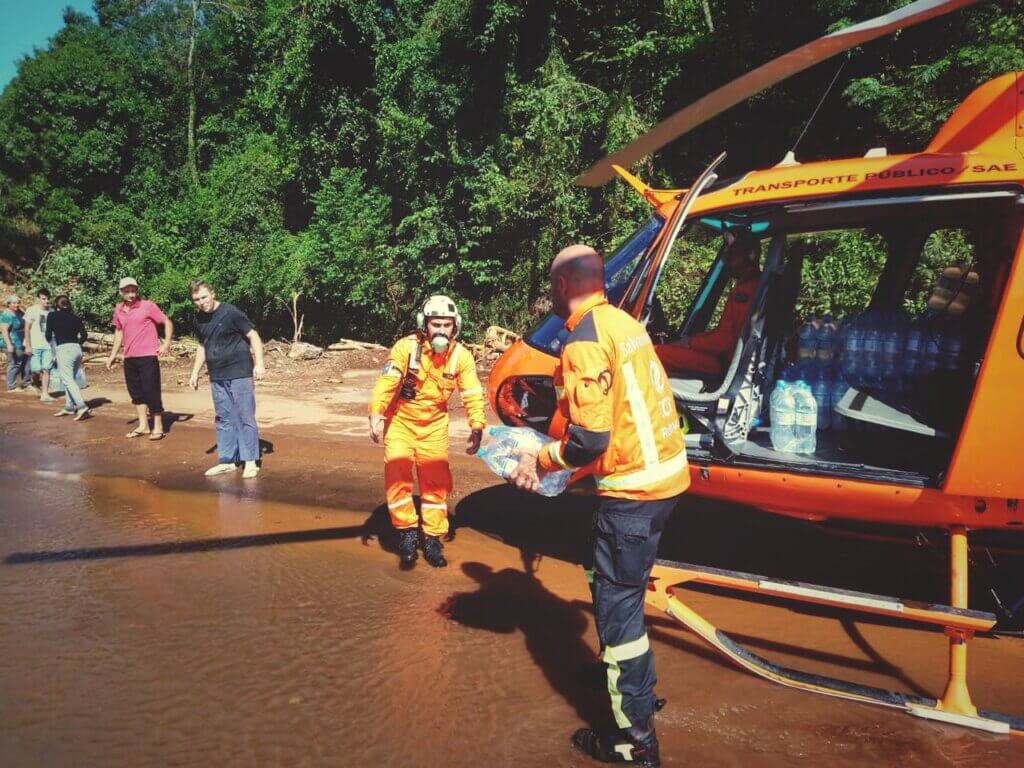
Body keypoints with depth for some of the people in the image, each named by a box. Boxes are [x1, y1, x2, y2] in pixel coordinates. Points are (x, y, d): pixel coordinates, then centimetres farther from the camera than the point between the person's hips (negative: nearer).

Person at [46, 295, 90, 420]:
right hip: (77, 349, 6)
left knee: (68, 380, -9)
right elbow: (83, 334, 7)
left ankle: (82, 407, -22)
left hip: (64, 349, -5)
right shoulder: (74, 317, 13)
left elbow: (48, 335, 5)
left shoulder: (53, 315, 3)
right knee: (70, 379, 15)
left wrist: (49, 342, 27)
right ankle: (69, 407, 17)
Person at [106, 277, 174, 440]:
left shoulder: (148, 306, -7)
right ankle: (143, 426, 21)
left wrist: (166, 343, -14)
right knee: (136, 392, 11)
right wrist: (113, 355, 18)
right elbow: (119, 332, 21)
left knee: (151, 391, -3)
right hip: (129, 358, 6)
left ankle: (158, 427, 6)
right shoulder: (118, 310, 9)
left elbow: (167, 322, -3)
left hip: (148, 356, -6)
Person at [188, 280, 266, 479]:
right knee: (223, 419, 11)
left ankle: (251, 462, 4)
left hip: (239, 373, -7)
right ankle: (227, 461, 19)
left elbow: (253, 336, -10)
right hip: (217, 377, 7)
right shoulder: (200, 319, 9)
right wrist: (195, 372, 19)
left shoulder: (231, 313, -11)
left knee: (245, 417, -3)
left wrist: (259, 363, -18)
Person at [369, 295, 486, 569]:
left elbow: (473, 395, -14)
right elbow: (386, 382, -30)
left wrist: (477, 427, -27)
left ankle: (433, 539, 18)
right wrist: (376, 414, -45)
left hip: (434, 423, 2)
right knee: (397, 472, -16)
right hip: (401, 420, -2)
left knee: (436, 480, 3)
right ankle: (407, 531, 1)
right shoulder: (406, 347, -21)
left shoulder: (461, 355, -13)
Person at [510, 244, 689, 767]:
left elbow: (589, 439, -22)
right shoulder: (621, 321, 13)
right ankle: (636, 685, 42)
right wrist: (562, 447, 15)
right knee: (619, 589, 25)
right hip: (666, 472, 10)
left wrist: (540, 461, -5)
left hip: (633, 487, -10)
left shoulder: (584, 339, -17)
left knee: (616, 602, 2)